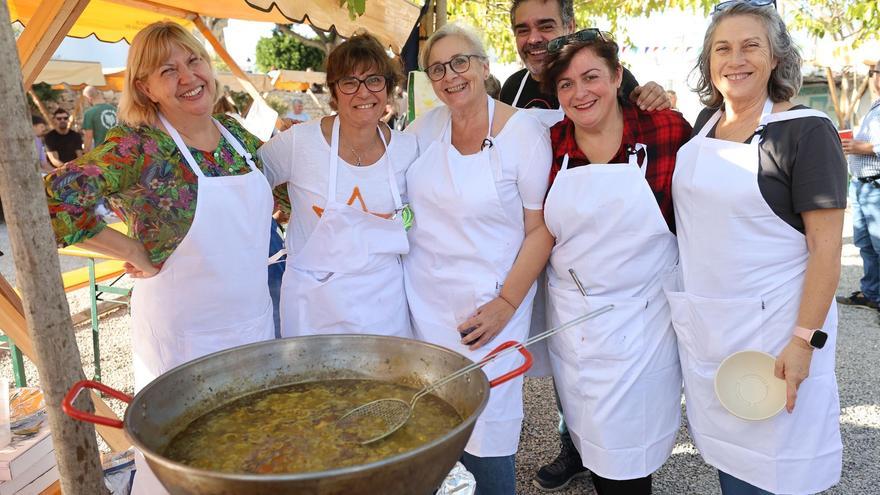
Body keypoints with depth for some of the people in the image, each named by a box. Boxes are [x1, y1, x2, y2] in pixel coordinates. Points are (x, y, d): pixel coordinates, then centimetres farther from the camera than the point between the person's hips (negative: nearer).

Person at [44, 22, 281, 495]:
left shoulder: (236, 133, 3)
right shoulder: (139, 147, -16)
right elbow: (52, 198, -27)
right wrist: (135, 250, -20)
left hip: (256, 319, 6)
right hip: (184, 333, -6)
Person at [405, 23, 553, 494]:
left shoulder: (525, 133, -9)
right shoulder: (426, 126, 4)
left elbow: (541, 229, -9)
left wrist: (505, 305, -13)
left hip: (486, 305, -4)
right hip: (424, 300, 5)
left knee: (484, 431, 1)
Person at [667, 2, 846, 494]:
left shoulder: (807, 131, -11)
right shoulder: (706, 123, 7)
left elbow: (827, 244, -14)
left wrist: (805, 340, -18)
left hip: (772, 325, -5)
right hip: (704, 324, 6)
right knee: (727, 454, 17)